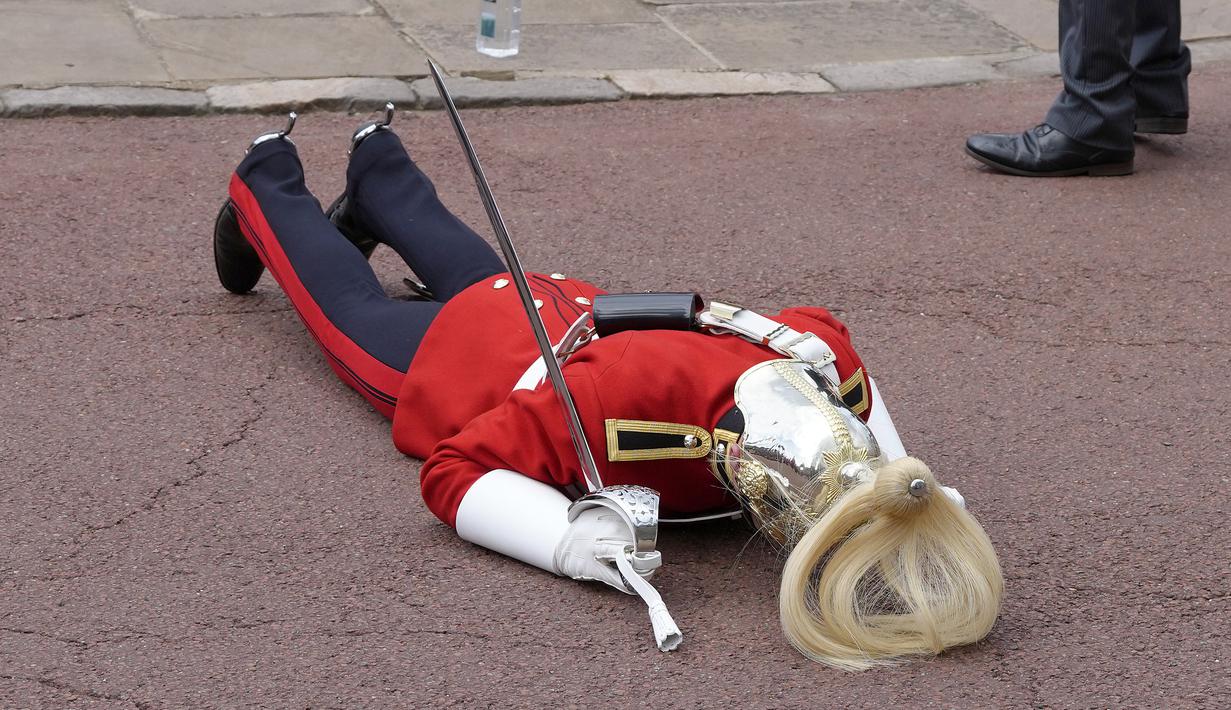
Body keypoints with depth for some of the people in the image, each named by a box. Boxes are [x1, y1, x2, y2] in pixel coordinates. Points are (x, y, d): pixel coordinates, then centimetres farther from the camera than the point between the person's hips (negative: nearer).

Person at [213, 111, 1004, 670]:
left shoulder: (822, 361, -39)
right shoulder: (625, 398, -54)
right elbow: (454, 470, -43)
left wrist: (902, 482, -23)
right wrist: (572, 539, -60)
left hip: (580, 313, 4)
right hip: (450, 356, -4)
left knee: (476, 276, 39)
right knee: (349, 306, 31)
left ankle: (377, 166, 66)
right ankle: (265, 192, 59)